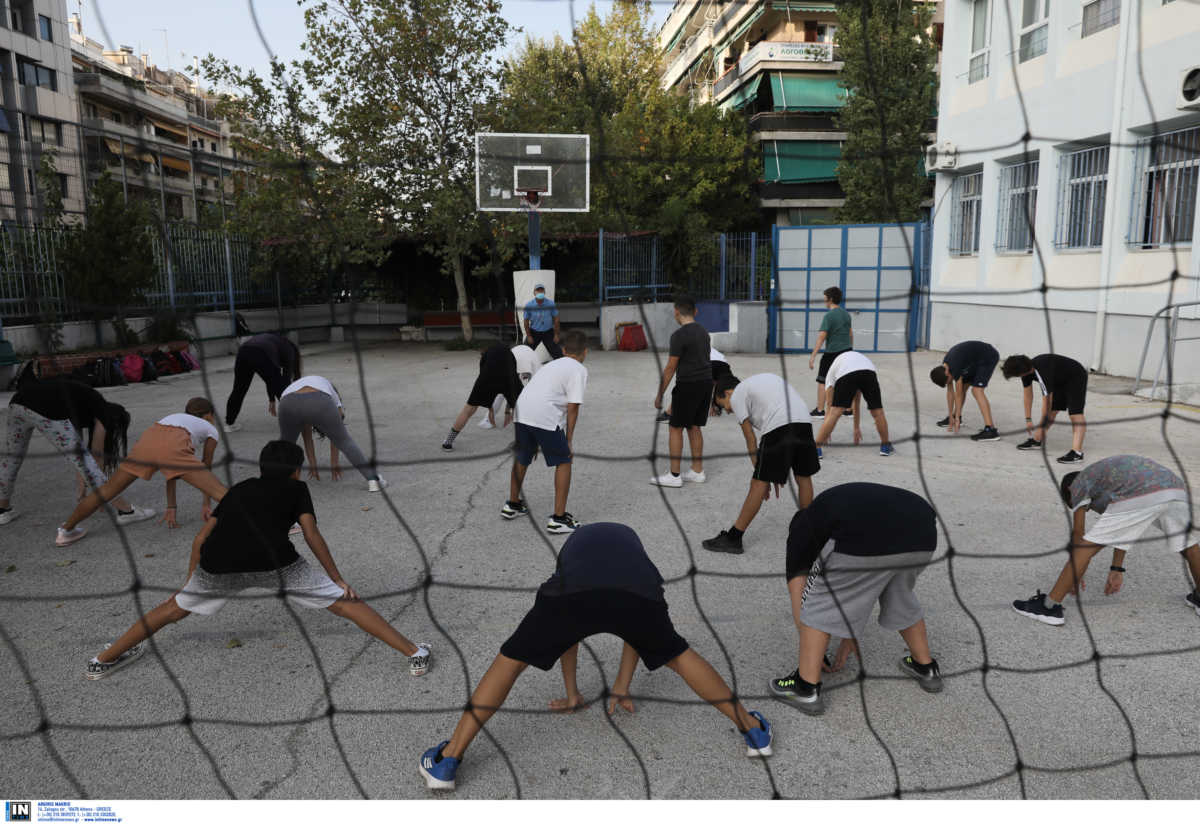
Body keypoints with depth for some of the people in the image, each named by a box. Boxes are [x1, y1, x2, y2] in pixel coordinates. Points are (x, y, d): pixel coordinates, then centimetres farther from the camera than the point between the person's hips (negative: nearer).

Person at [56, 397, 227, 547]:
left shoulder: (174, 418, 43)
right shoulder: (210, 430, 31)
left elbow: (172, 469, 43)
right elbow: (206, 469, 33)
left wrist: (171, 508, 45)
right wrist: (206, 504, 44)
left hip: (146, 441, 5)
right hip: (173, 449, -5)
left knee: (106, 491, 24)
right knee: (222, 494, -7)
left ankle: (66, 530, 39)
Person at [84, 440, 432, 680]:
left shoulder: (239, 489, 33)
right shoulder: (296, 488, 24)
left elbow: (200, 539, 34)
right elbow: (311, 534, 11)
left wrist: (190, 580, 47)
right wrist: (337, 578, 16)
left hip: (217, 564, 4)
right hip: (274, 561, -3)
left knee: (177, 607, 32)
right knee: (344, 602, 7)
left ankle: (102, 661, 46)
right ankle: (415, 654, 6)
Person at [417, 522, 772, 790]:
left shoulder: (573, 547, 45)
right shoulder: (630, 543, 45)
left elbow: (566, 630, 49)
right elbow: (638, 628, 50)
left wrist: (571, 694, 59)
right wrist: (622, 688, 60)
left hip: (576, 592, -1)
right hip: (637, 592, 1)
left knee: (510, 660, 21)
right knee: (677, 655, 30)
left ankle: (447, 761, 23)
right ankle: (753, 730, 39)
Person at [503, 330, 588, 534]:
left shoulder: (552, 364, 29)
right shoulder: (579, 370, 6)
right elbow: (572, 407, -4)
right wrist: (569, 438, 5)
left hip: (521, 412, 7)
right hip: (545, 417, -7)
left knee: (522, 459, 26)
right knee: (564, 462, 9)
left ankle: (512, 504, 44)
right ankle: (558, 518, 9)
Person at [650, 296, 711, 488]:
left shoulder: (679, 335, -14)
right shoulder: (704, 332, 11)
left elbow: (670, 368, -14)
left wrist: (660, 395, -8)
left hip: (688, 385, -8)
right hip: (706, 382, 8)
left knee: (676, 428, 0)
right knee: (694, 427, 14)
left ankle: (674, 475, 2)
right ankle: (697, 471, 18)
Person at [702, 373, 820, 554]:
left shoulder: (736, 397, 13)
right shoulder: (765, 379, 34)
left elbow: (751, 441, 9)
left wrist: (761, 473, 16)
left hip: (778, 426, -7)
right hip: (804, 421, 7)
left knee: (758, 484, -1)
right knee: (803, 478, 20)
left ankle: (732, 539, 7)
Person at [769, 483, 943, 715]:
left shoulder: (801, 528, 29)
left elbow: (798, 598, 25)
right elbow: (862, 591, 50)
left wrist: (812, 651, 38)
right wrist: (850, 635, 58)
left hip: (867, 540, -6)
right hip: (921, 534, 6)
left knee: (819, 605, 18)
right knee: (901, 597, 36)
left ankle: (807, 688, 21)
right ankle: (926, 668, 49)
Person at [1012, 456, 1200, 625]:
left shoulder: (1079, 483, 23)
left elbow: (1077, 534, 25)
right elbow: (1122, 531, 43)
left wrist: (1075, 574, 35)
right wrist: (1117, 570, 47)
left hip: (1142, 497, -7)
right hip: (1178, 490, 7)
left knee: (1087, 546, 1)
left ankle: (1050, 606, 2)